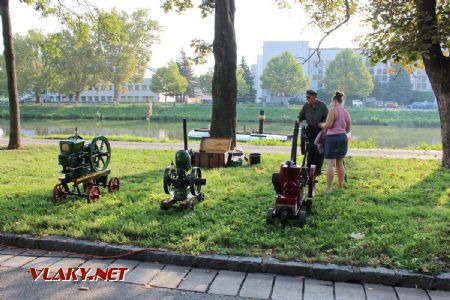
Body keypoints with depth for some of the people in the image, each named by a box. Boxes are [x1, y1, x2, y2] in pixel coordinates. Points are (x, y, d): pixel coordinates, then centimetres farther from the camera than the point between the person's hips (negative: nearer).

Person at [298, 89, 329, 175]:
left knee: (319, 150, 0)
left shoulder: (322, 105, -5)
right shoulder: (306, 106, 3)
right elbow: (301, 116, 13)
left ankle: (318, 169, 8)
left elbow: (327, 118, -2)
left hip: (320, 130, -2)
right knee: (310, 150, 1)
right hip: (310, 130, 2)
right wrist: (298, 120, -8)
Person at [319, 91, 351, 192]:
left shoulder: (333, 110, -10)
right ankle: (340, 186, 21)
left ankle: (328, 188, -4)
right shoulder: (347, 113, 11)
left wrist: (322, 124, 4)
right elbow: (348, 129, 16)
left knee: (331, 164, -6)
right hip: (343, 137, 7)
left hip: (332, 138, -7)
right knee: (340, 163, 15)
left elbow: (328, 125, -17)